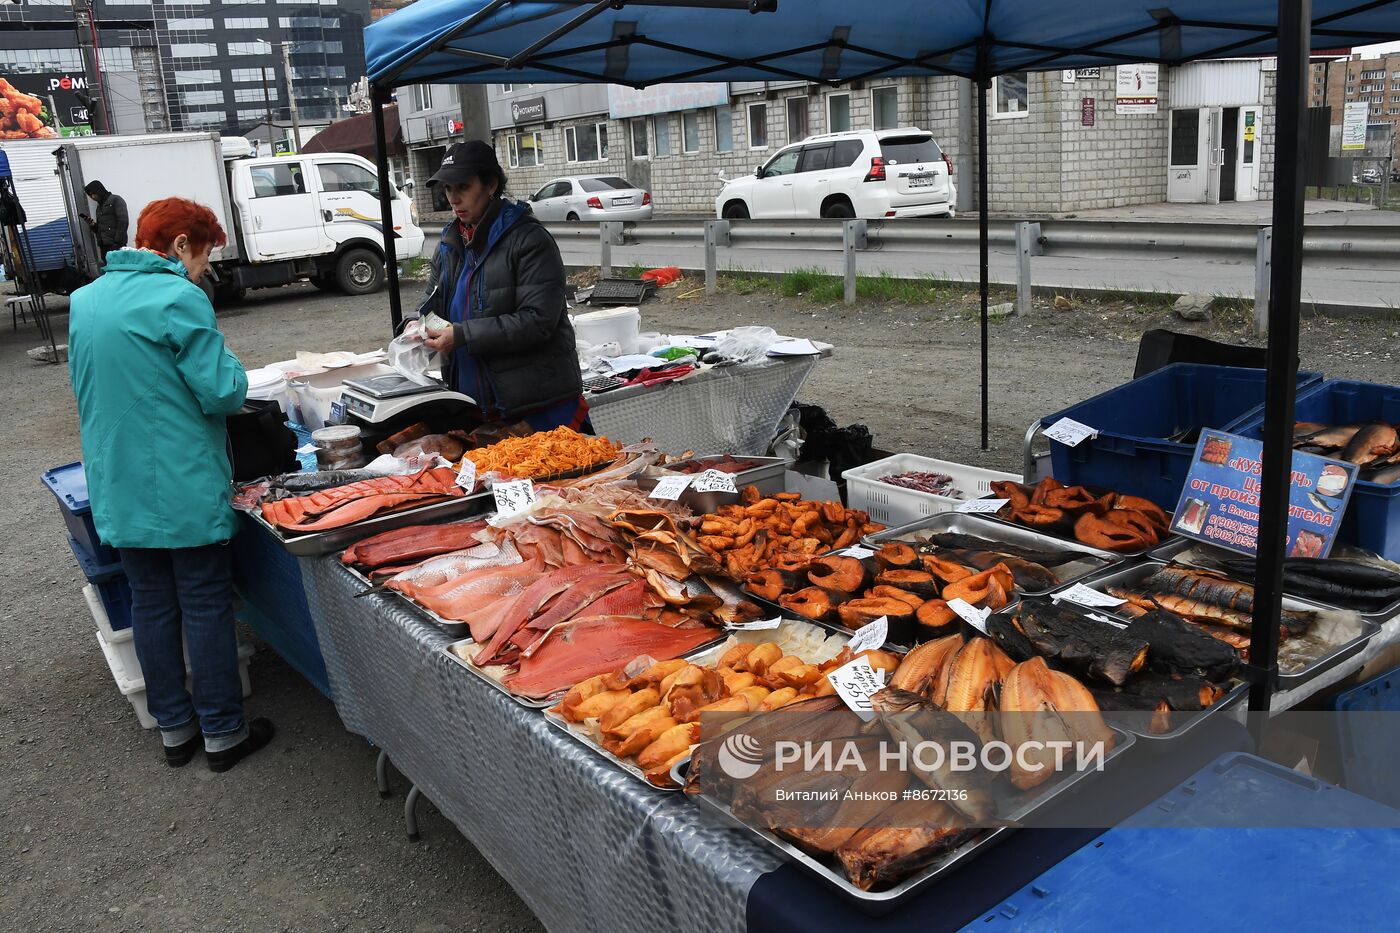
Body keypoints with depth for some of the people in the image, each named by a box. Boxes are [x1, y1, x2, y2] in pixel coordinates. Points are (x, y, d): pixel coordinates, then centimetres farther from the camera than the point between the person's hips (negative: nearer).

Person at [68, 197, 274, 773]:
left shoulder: (84, 300, 9)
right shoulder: (178, 298, -16)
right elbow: (223, 394, -17)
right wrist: (231, 367, 4)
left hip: (117, 490, 7)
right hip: (184, 487, -7)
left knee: (151, 606, 15)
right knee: (206, 607, 4)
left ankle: (174, 728, 26)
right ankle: (222, 733, 15)